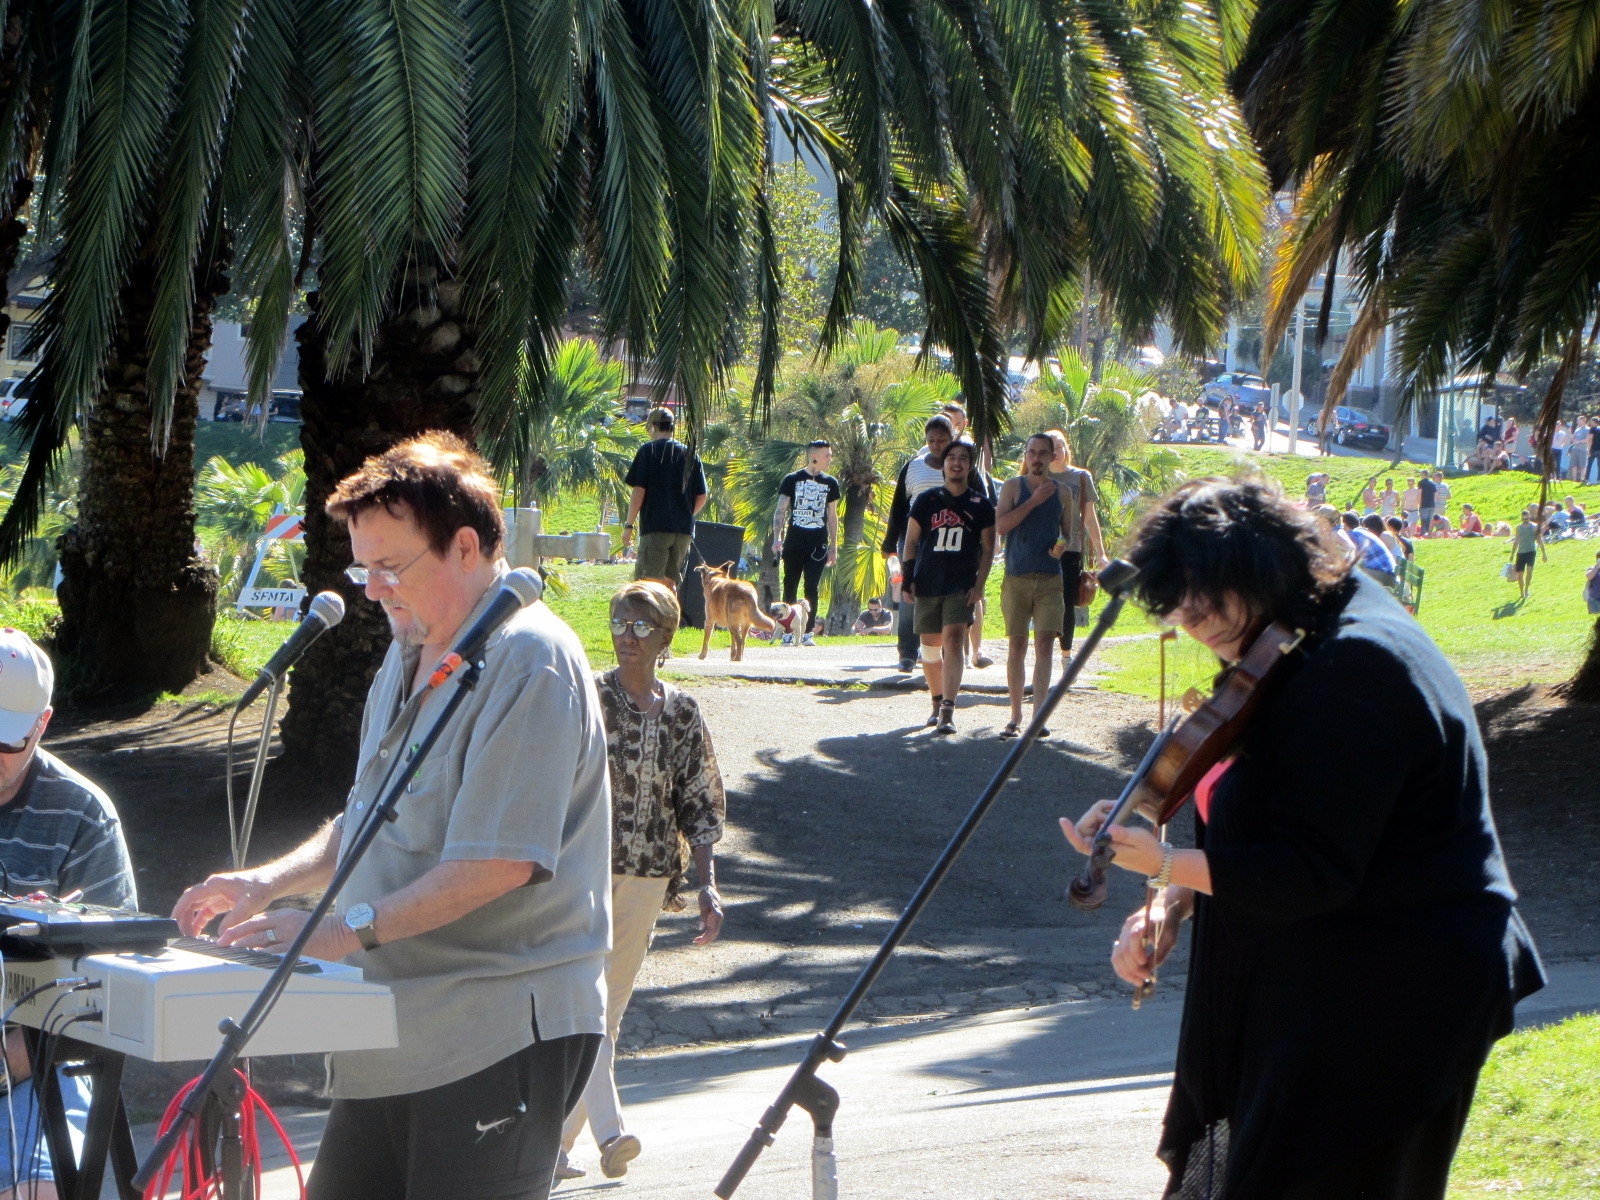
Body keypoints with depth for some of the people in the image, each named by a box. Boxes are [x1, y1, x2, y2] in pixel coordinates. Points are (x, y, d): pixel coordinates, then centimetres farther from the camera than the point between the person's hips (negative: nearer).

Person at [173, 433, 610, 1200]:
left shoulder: (530, 661, -14)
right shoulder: (410, 655, 17)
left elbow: (500, 862, -22)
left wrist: (348, 931, -20)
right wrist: (270, 884, 9)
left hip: (497, 1040, -9)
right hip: (397, 1029, 9)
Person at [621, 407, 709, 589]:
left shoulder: (648, 450, -1)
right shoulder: (690, 454, 12)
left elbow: (639, 491, -8)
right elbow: (702, 496, 11)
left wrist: (628, 525, -2)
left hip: (655, 527, -5)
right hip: (684, 530, 5)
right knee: (670, 582, 12)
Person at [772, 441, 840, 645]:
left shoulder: (830, 483, 12)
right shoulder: (792, 480, 4)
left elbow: (832, 516, 18)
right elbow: (780, 511, 4)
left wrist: (833, 546, 13)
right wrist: (777, 538, -9)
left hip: (817, 543, 1)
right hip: (794, 542, -1)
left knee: (811, 588, -6)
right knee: (790, 587, 1)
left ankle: (808, 632, -3)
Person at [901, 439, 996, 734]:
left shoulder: (981, 505, 6)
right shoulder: (926, 500, 8)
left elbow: (987, 549, 8)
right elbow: (911, 540, 12)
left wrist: (979, 585, -2)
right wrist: (908, 577, 3)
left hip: (961, 586, -2)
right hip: (927, 585, 2)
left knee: (954, 640, -17)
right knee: (930, 646, 7)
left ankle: (948, 710, -24)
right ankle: (938, 704, 25)